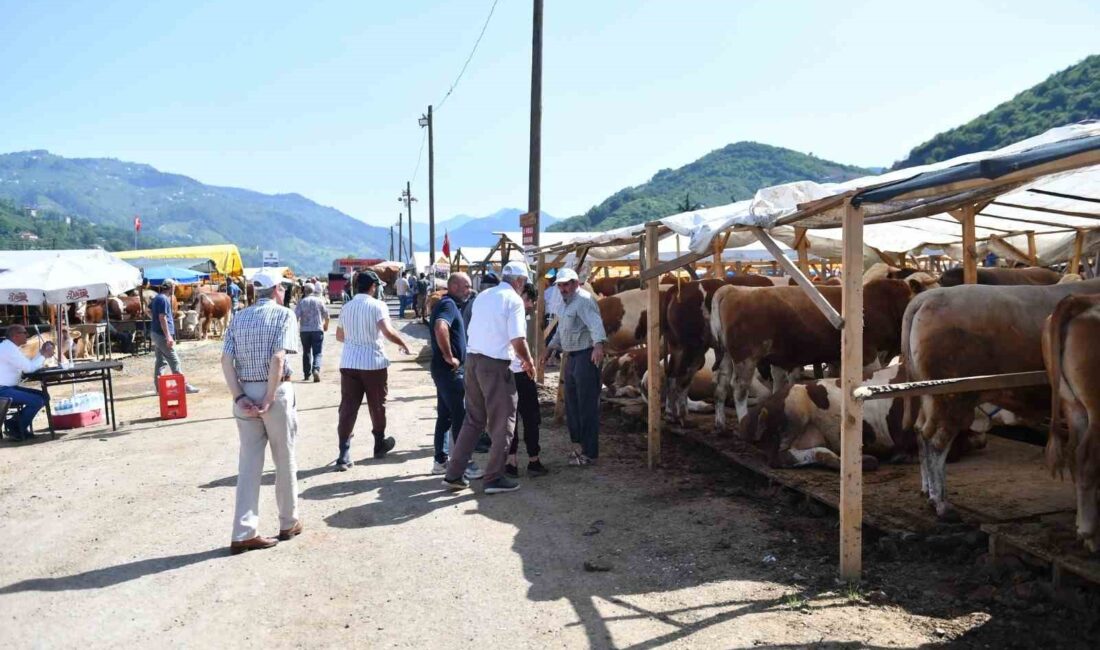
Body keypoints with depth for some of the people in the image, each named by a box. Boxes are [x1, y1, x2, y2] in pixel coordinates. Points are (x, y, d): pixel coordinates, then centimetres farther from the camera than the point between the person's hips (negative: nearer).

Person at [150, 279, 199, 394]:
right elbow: (162, 318, -22)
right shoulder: (163, 299, -17)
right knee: (174, 361, -6)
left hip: (157, 333, 10)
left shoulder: (157, 298, 13)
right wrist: (168, 336, -23)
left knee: (160, 361, 12)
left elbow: (149, 311, 26)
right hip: (162, 335, -10)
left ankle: (159, 387, 15)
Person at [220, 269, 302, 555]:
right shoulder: (284, 314, -4)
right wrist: (269, 399, -15)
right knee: (285, 460, 10)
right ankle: (289, 523, 23)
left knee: (248, 463, 8)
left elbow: (226, 360, -1)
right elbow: (278, 358, -17)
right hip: (276, 391, -4)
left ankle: (244, 533, 7)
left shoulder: (238, 318, 11)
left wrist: (239, 397, -4)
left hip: (245, 393, 5)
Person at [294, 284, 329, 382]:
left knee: (306, 352, 15)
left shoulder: (301, 302, -1)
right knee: (317, 353, -1)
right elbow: (326, 315, 5)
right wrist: (326, 325, 22)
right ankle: (316, 370, -25)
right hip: (318, 330, -1)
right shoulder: (319, 300, 1)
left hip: (305, 330, 1)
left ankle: (307, 374, 20)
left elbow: (296, 316, -9)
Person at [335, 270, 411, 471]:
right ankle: (379, 444, 29)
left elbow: (339, 336, 20)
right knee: (377, 406, 14)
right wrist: (404, 344, -7)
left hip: (348, 363, 4)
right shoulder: (377, 305, -8)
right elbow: (388, 331, -21)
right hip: (373, 362, -4)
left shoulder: (347, 307, 11)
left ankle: (344, 454, -7)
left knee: (348, 408, 1)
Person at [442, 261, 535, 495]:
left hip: (472, 359, 7)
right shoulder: (513, 300, -8)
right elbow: (518, 340, -16)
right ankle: (494, 478, 10)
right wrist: (529, 363, 1)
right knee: (502, 423, 6)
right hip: (495, 364, -7)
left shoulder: (482, 296, 14)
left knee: (473, 420, 16)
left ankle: (453, 474, 17)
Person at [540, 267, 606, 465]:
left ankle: (589, 453, -1)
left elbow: (595, 323, -30)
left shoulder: (584, 300, -13)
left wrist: (598, 344, -45)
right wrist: (549, 349, 34)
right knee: (572, 404, 14)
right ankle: (578, 445, 25)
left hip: (586, 357, -10)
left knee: (587, 406, -6)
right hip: (572, 358, 10)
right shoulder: (568, 303, 20)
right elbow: (561, 331, 32)